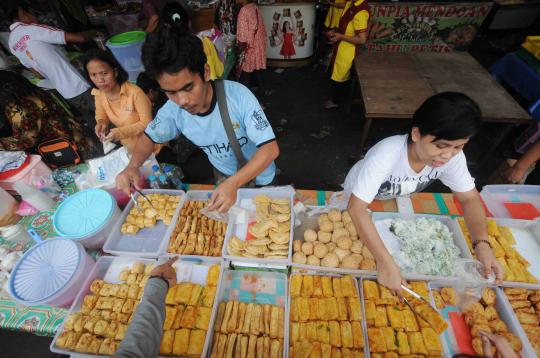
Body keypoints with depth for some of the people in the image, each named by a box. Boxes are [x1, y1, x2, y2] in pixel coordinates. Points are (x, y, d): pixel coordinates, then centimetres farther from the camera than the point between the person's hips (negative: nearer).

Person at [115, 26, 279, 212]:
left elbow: (270, 148, -34)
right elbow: (149, 137, -2)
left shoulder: (239, 95, -33)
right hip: (224, 176, 3)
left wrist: (233, 183, -47)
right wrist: (132, 166, -23)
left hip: (259, 176, -2)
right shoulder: (173, 110, -21)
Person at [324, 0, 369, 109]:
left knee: (336, 76, 6)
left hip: (347, 50, -9)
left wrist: (340, 36, -21)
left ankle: (334, 101, 27)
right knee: (332, 72, 21)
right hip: (340, 46, 9)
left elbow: (362, 39, -26)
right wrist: (335, 31, -1)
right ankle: (333, 96, 40)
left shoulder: (361, 11, -26)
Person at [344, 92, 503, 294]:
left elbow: (469, 197, -14)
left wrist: (482, 244, -31)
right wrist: (386, 263, -54)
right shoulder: (387, 154, -43)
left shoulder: (453, 156, -26)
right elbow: (357, 207, -48)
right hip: (360, 203, -3)